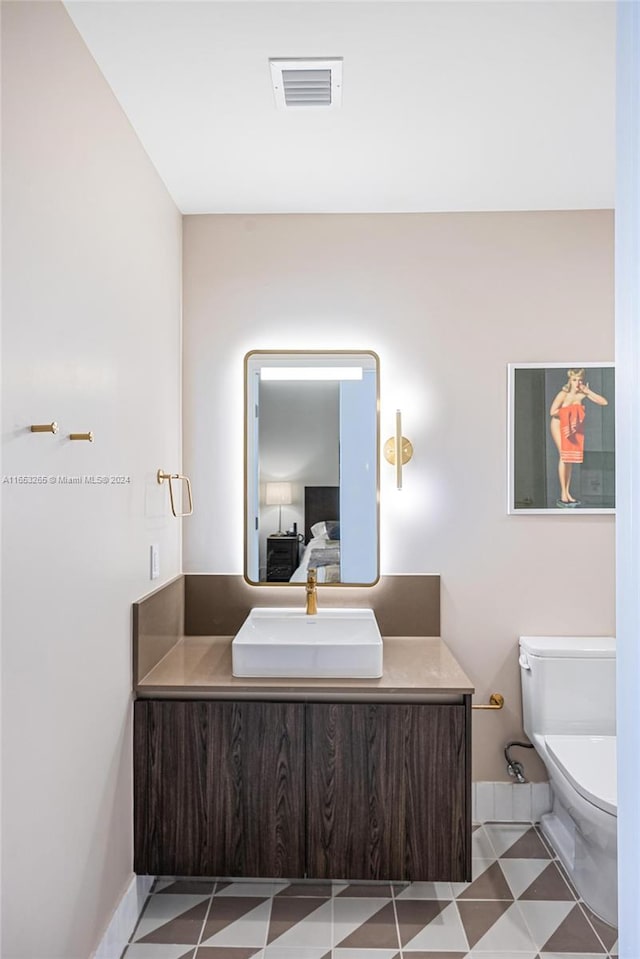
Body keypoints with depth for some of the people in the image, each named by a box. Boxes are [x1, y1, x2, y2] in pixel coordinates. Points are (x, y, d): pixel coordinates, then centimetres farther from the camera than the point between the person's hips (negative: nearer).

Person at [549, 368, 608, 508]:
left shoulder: (583, 393, -9)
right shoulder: (564, 394, -22)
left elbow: (604, 402, -15)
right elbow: (552, 412, -28)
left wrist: (588, 391, -22)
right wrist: (568, 410, -24)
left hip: (572, 426, 6)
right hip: (558, 425, -5)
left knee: (570, 457, 3)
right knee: (564, 456, -15)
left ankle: (567, 494, 8)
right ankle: (563, 496, -14)